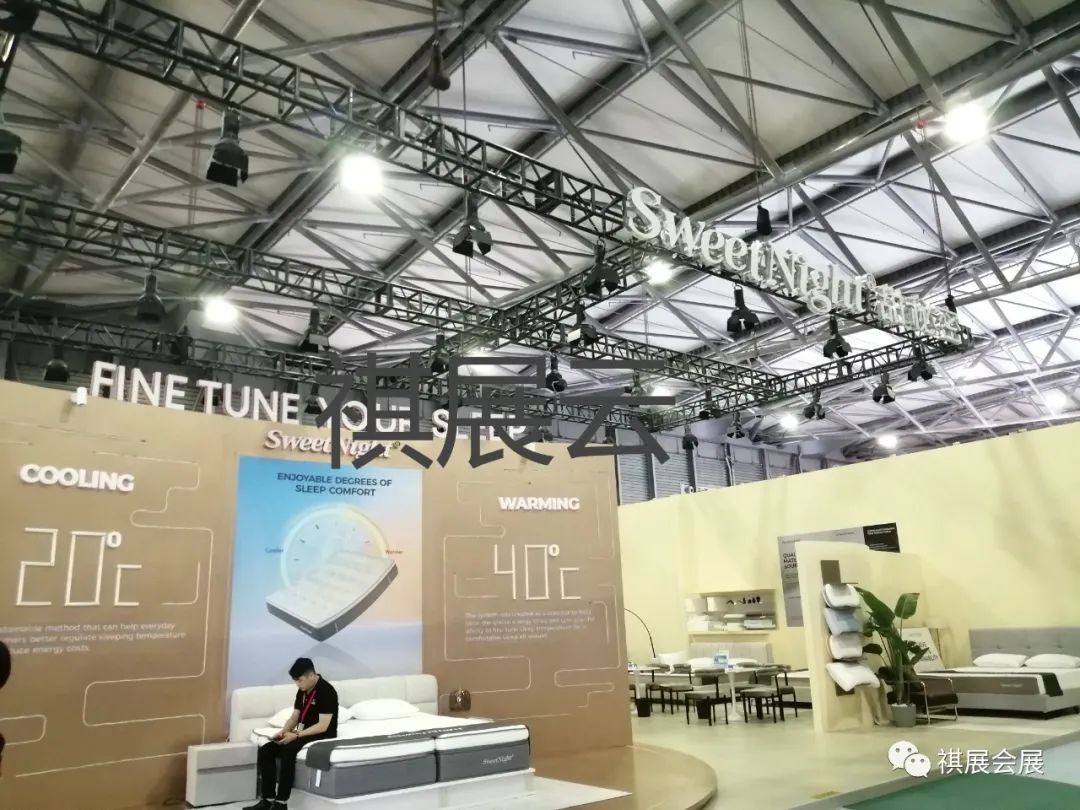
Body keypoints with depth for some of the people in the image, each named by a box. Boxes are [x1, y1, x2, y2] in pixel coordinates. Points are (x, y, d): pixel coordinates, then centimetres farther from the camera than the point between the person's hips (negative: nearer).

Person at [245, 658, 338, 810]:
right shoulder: (302, 691, 8)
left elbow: (323, 726, -23)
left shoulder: (326, 691, -19)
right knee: (265, 751, -8)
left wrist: (296, 735, -26)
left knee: (288, 750, -33)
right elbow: (294, 717, 12)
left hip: (322, 736, -9)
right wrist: (283, 732, -8)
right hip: (303, 734, 9)